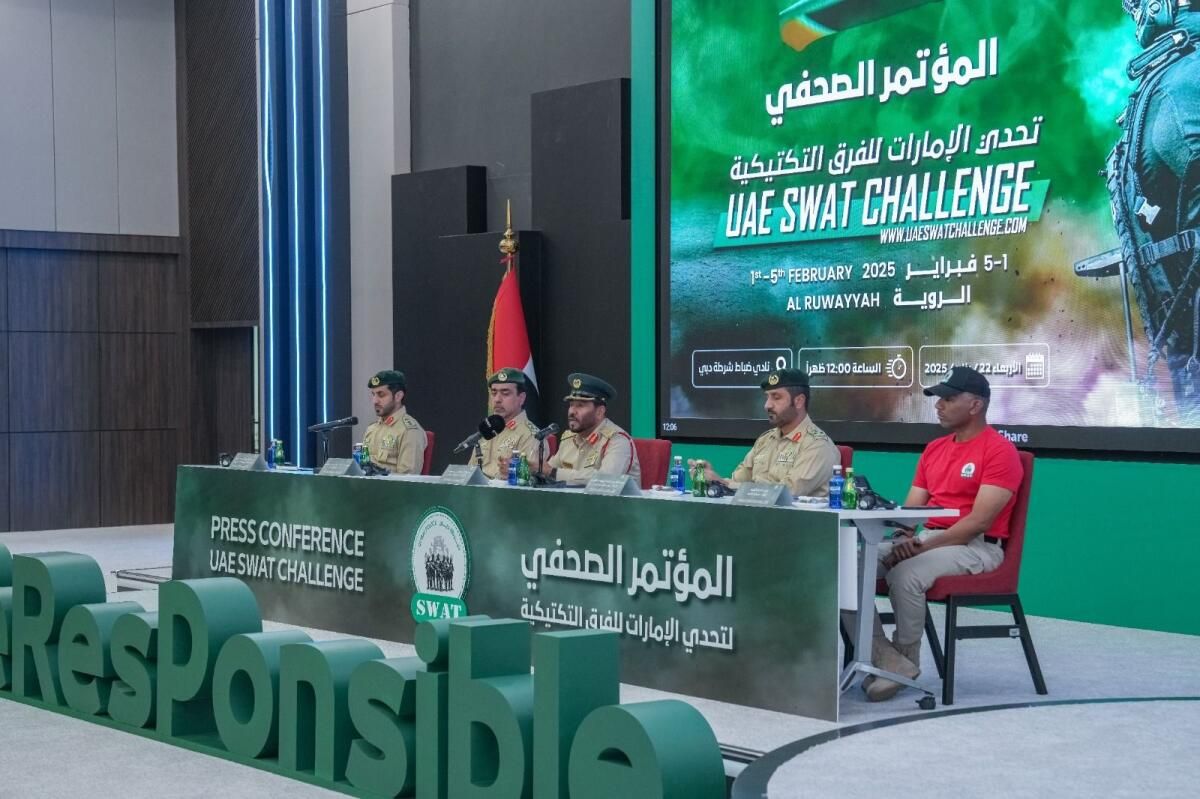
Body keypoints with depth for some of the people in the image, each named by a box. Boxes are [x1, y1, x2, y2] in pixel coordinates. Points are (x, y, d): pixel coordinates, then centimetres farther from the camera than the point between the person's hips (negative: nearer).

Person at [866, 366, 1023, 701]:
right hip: (925, 538, 8)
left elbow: (980, 520, -17)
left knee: (905, 573, -35)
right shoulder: (933, 449, 16)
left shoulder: (1000, 451, -9)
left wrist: (924, 547, -22)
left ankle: (906, 662, -12)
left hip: (976, 547, -8)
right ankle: (888, 659, -19)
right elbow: (911, 507, 14)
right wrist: (905, 538, -9)